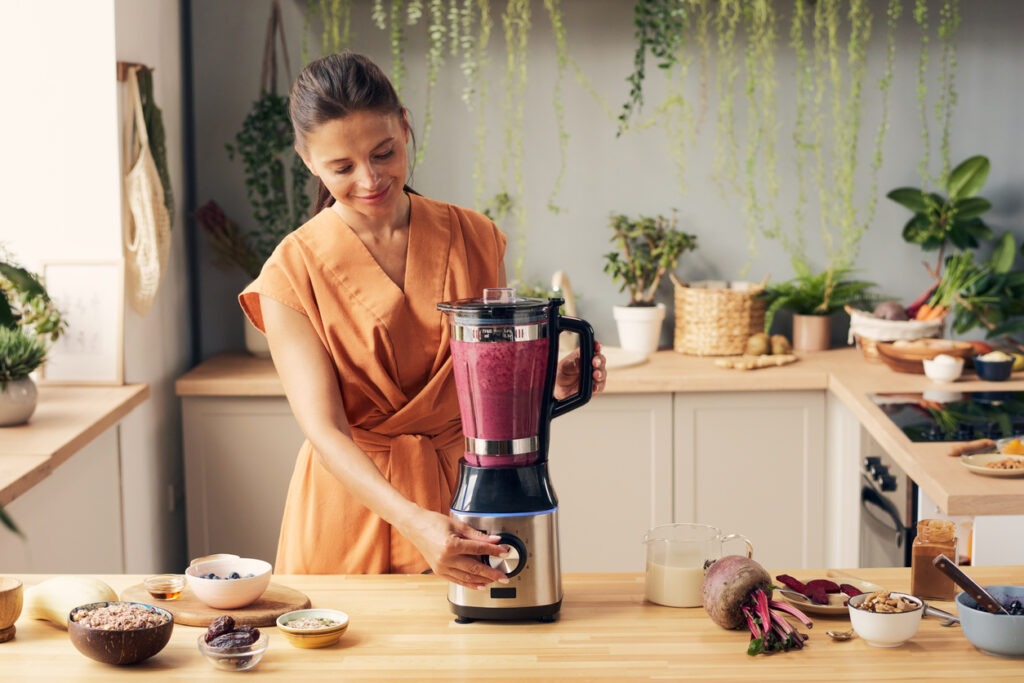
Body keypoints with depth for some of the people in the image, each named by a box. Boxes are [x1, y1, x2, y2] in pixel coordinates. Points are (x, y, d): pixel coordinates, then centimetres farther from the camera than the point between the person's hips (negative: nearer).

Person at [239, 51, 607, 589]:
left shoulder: (474, 239, 0)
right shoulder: (293, 272, -9)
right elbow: (325, 429, -18)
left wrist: (550, 383, -13)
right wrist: (414, 522, -33)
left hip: (465, 493, 2)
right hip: (351, 512, -2)